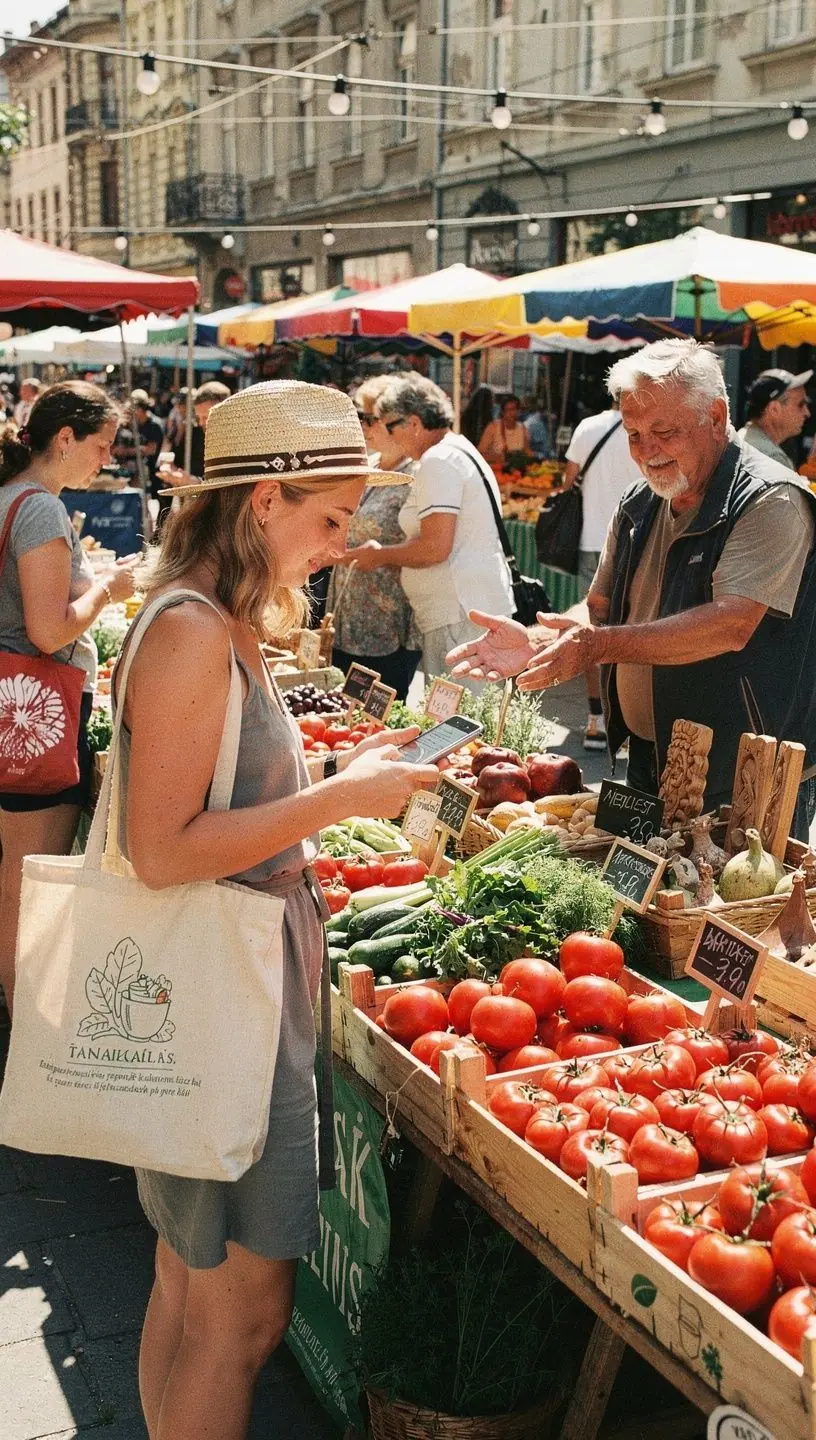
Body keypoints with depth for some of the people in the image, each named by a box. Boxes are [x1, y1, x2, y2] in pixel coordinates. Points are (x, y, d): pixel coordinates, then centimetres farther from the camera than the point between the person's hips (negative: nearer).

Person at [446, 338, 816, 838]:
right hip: (649, 765, 8)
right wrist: (536, 642, -9)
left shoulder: (769, 500, -17)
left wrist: (601, 645, -32)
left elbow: (730, 626, -27)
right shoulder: (639, 506, 9)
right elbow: (601, 609, 12)